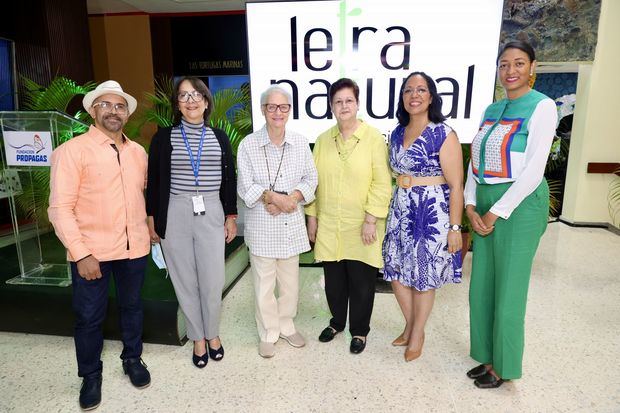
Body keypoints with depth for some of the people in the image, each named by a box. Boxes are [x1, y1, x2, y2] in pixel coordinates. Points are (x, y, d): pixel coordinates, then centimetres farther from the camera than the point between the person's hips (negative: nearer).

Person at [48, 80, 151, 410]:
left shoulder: (138, 152, 7)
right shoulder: (72, 150, -8)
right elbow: (60, 208, -12)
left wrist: (148, 228, 14)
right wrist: (80, 253, -17)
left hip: (134, 247, 4)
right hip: (91, 251, -4)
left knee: (132, 306, 18)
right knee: (89, 316, 9)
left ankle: (132, 359, 39)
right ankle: (90, 375, 31)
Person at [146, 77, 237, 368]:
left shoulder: (219, 137, 7)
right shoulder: (164, 137, 3)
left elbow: (229, 179, 9)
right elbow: (154, 180, 5)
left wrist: (231, 216, 7)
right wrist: (152, 218, 2)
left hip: (211, 214, 1)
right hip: (174, 214, 0)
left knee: (213, 281, 2)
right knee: (185, 280, 8)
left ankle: (212, 334, 27)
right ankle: (198, 338, 27)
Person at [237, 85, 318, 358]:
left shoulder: (300, 143, 2)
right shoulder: (248, 145, -6)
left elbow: (311, 179, 3)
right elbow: (246, 187, -8)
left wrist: (291, 198, -13)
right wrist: (273, 197, -22)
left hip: (292, 223, 3)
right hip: (261, 225, -2)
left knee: (290, 280, 15)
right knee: (264, 282, 8)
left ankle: (286, 325, 37)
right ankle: (268, 333, 28)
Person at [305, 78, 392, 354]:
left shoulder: (374, 138, -6)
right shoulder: (323, 140, 6)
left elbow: (382, 184, -10)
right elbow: (314, 180, 9)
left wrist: (371, 220, -13)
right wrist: (311, 216, 8)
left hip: (361, 227, -3)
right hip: (328, 225, 4)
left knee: (361, 281, 8)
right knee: (333, 278, 14)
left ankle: (359, 330, 30)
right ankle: (337, 322, 38)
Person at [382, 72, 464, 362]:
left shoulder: (444, 134, -10)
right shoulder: (397, 134, 8)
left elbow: (456, 185, -11)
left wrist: (455, 227, -13)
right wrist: (389, 210, 14)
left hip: (432, 212, -6)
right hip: (400, 210, 6)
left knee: (423, 276, 7)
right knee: (395, 271, 11)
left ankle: (417, 333, 29)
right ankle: (410, 324, 35)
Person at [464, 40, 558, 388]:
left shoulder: (542, 106, -8)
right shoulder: (492, 110, 12)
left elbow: (534, 171, -15)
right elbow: (475, 161, 9)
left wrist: (496, 212, -14)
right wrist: (472, 206, -2)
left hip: (519, 205, -6)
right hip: (485, 206, 7)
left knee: (508, 291, 5)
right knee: (482, 287, 13)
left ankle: (503, 367, 25)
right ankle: (488, 357, 31)